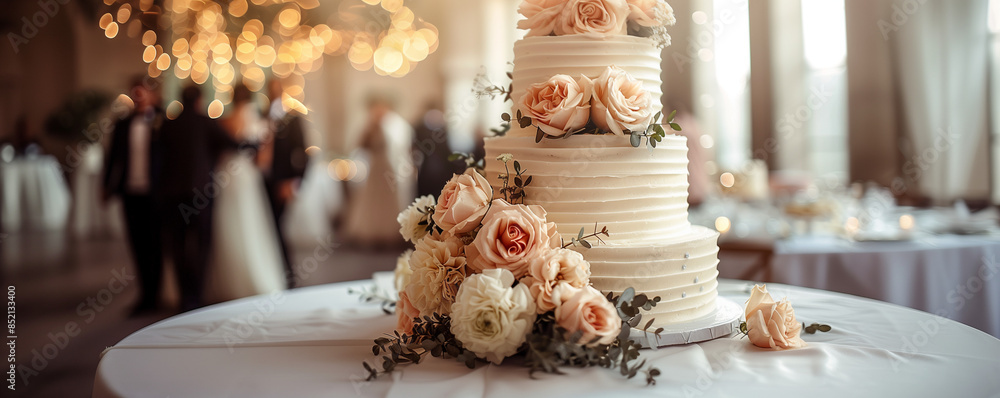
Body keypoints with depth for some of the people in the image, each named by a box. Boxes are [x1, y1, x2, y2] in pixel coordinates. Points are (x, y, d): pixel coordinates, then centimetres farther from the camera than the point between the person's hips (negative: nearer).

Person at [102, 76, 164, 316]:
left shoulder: (164, 122, -3)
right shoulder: (122, 126, 11)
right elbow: (114, 158, 13)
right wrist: (109, 187, 5)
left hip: (156, 194, -4)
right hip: (131, 194, 4)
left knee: (155, 246, 4)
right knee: (139, 247, 8)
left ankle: (153, 296, 11)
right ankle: (146, 296, 17)